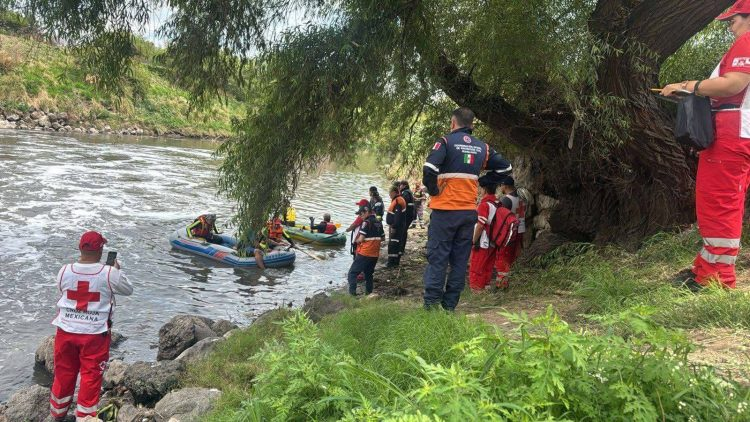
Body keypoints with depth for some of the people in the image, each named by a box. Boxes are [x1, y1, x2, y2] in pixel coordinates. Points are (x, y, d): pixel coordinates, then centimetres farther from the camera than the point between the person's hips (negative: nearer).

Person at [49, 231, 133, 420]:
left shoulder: (65, 271, -7)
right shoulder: (110, 273, -14)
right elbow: (128, 290, 2)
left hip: (66, 331, 3)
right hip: (95, 334, -3)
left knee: (64, 374, 19)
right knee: (91, 376, 9)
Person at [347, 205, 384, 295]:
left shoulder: (366, 222, -13)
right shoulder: (379, 223, 10)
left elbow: (361, 239, -17)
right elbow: (382, 238, 16)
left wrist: (356, 241, 3)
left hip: (364, 254, -7)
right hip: (375, 254, 7)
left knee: (352, 273, -3)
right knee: (369, 274, 19)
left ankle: (352, 292, -13)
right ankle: (369, 293, 20)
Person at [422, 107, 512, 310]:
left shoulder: (446, 141, -6)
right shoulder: (482, 147, 9)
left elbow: (429, 169, -20)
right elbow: (505, 167, 17)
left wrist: (433, 191, -4)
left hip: (445, 210, -4)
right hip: (469, 211, 4)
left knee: (437, 257, 0)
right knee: (460, 260, 9)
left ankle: (431, 304, -1)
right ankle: (450, 305, 12)